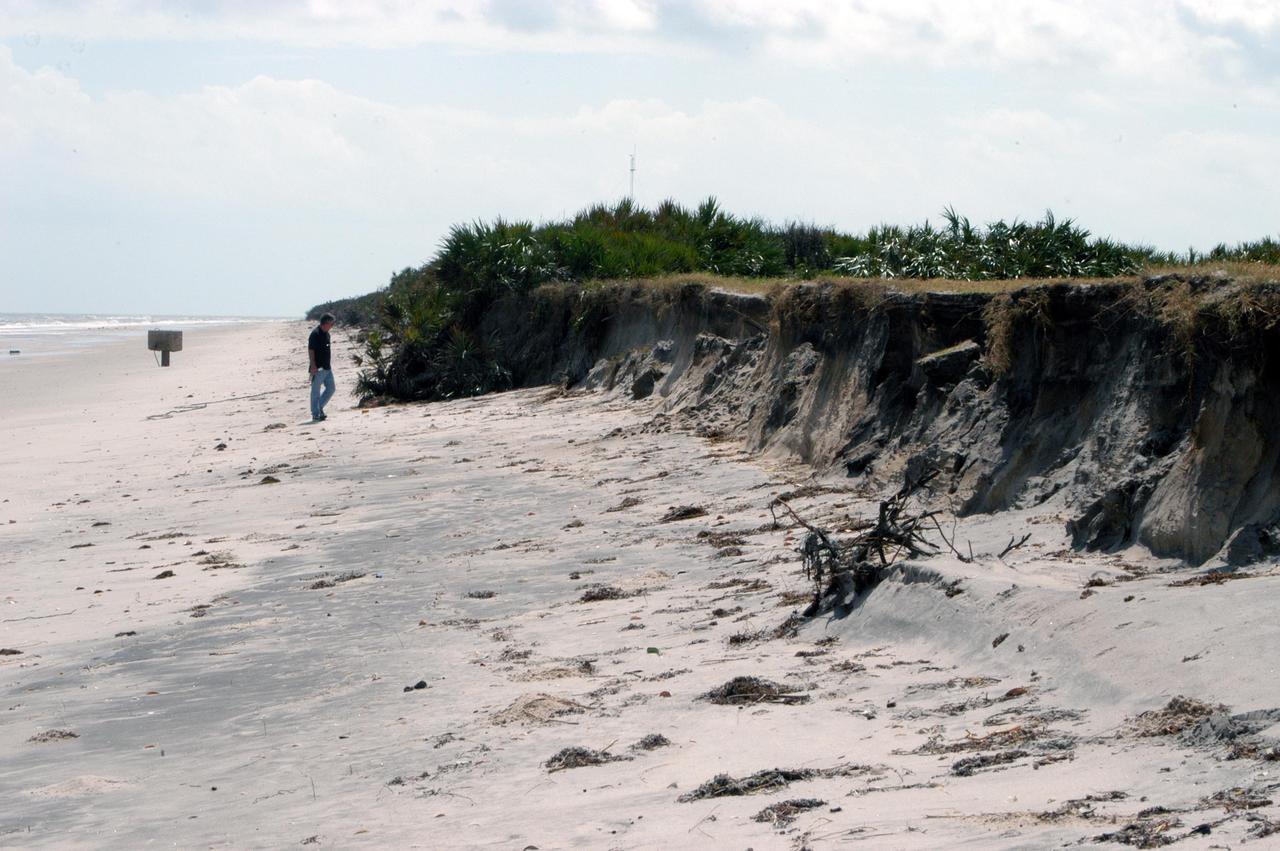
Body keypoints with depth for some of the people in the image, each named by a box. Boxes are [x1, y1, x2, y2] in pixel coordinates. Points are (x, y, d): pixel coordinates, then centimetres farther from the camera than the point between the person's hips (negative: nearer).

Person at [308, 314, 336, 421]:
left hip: (327, 367, 9)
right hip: (318, 368, -9)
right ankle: (315, 414, 4)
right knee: (316, 391, -1)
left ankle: (320, 407, 24)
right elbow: (310, 351, -17)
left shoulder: (326, 334, 12)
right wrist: (313, 366, -22)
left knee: (331, 388, 11)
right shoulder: (315, 334, -15)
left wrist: (330, 362, 20)